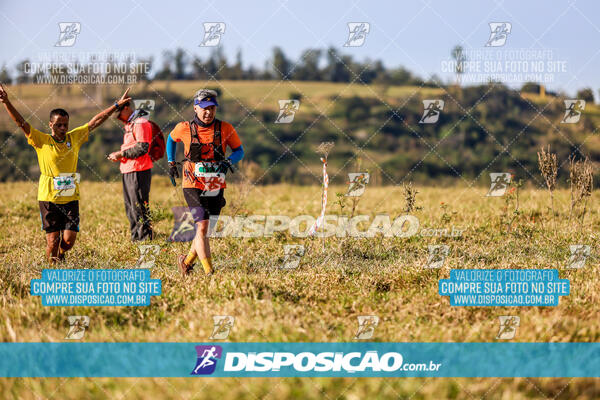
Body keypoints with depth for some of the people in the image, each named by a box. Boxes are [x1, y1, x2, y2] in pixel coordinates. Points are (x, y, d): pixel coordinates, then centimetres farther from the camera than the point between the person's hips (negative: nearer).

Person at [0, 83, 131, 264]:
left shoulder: (74, 137, 6)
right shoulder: (42, 140, -3)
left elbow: (95, 122, 9)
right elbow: (21, 122, -11)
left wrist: (117, 105, 10)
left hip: (71, 198, 3)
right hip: (49, 198, -3)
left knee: (69, 240, -1)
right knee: (53, 241, -2)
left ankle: (61, 253, 32)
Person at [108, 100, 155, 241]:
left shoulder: (141, 123, -13)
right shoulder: (130, 123, 19)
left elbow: (142, 148, -20)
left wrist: (121, 154, -15)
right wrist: (120, 156, 7)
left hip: (138, 171, -10)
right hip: (128, 171, 10)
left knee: (139, 208, -8)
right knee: (130, 208, 14)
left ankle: (145, 239, -5)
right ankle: (136, 239, 20)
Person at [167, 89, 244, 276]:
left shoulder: (225, 129, -3)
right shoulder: (184, 128, -3)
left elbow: (239, 150, 6)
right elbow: (171, 139, 19)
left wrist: (228, 161, -14)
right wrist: (171, 163, 13)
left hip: (216, 188, 3)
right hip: (193, 186, -3)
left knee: (206, 230, 11)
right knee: (202, 227, -16)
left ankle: (187, 261, 34)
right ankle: (209, 271, -16)